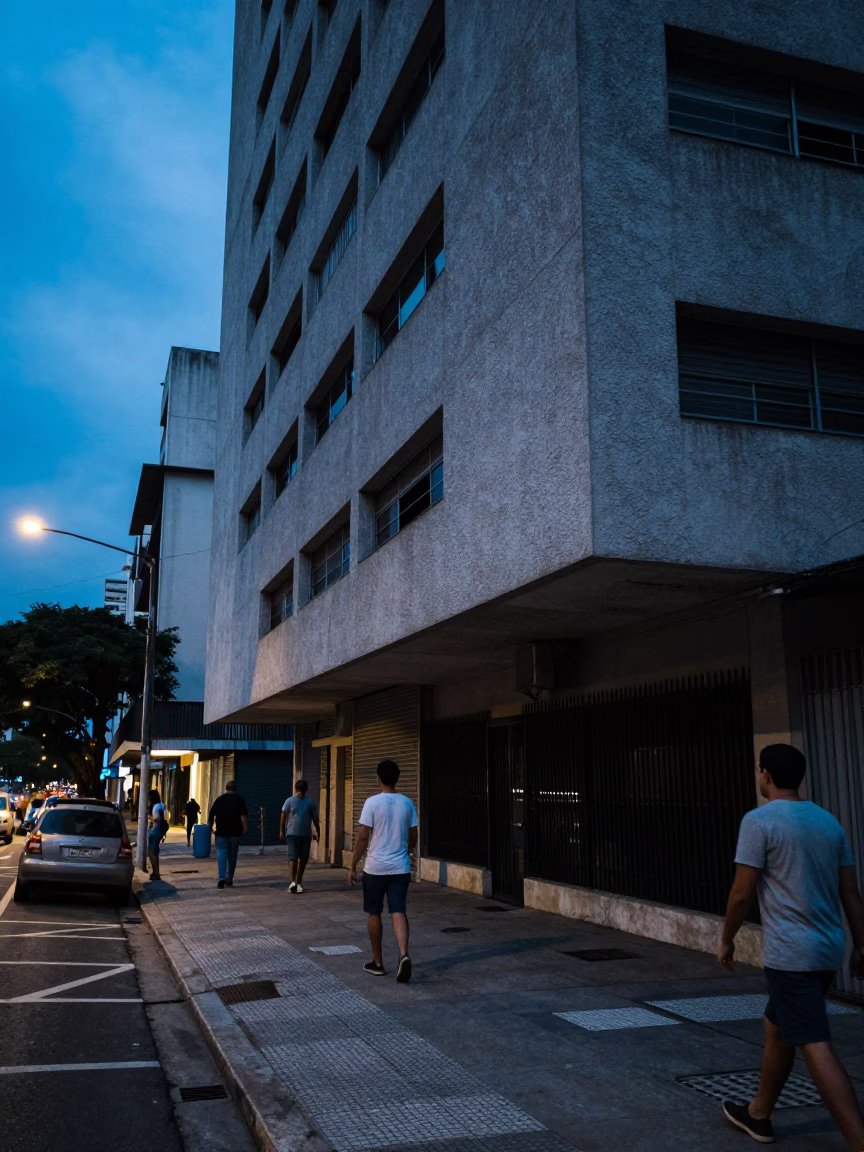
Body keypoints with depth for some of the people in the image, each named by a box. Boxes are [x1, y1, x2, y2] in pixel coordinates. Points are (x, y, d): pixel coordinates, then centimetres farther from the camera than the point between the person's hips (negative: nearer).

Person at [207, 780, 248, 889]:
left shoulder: (219, 799, 4)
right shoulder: (239, 799, 1)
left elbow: (211, 815, 4)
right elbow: (243, 815, -10)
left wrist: (210, 826, 14)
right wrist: (245, 827, -9)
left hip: (221, 832, 0)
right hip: (235, 832, 0)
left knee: (221, 853, 0)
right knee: (232, 856, 9)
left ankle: (222, 878, -17)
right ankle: (229, 880, 12)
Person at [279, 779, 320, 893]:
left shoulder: (310, 802, 4)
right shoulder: (289, 801, -2)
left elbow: (315, 817, 9)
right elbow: (283, 816, 0)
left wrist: (318, 831, 8)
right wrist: (281, 831, -4)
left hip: (306, 835, 3)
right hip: (292, 834, -3)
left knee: (303, 859, 6)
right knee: (293, 858, -12)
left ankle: (298, 881, 18)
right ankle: (293, 881, -13)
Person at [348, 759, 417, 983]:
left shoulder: (373, 802, -10)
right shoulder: (407, 804, 4)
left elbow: (362, 837, -11)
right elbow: (413, 838, 11)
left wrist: (353, 866, -2)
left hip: (375, 868, -3)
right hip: (401, 868, 3)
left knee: (374, 914, 11)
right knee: (398, 912, 1)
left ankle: (377, 963, 19)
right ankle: (403, 954, -21)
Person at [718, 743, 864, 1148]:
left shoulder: (760, 821, -13)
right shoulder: (828, 821, 9)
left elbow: (742, 893, -13)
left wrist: (726, 940, 1)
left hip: (789, 955, -8)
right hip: (827, 952, 8)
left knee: (816, 1048, -7)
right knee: (776, 1027, 22)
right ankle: (758, 1115, 35)